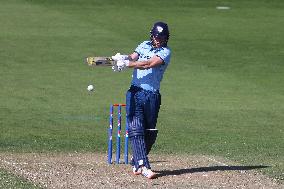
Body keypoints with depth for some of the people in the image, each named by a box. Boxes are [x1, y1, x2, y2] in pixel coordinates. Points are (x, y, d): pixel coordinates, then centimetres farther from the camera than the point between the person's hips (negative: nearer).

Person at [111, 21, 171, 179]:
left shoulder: (165, 52, -1)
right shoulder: (144, 45, 13)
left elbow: (149, 64, -17)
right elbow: (132, 57, -3)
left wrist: (127, 63, -28)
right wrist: (123, 58, -28)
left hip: (152, 96, -1)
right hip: (135, 93, 1)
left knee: (150, 133, 5)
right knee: (136, 130, -11)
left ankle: (136, 163, 22)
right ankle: (143, 166, -18)